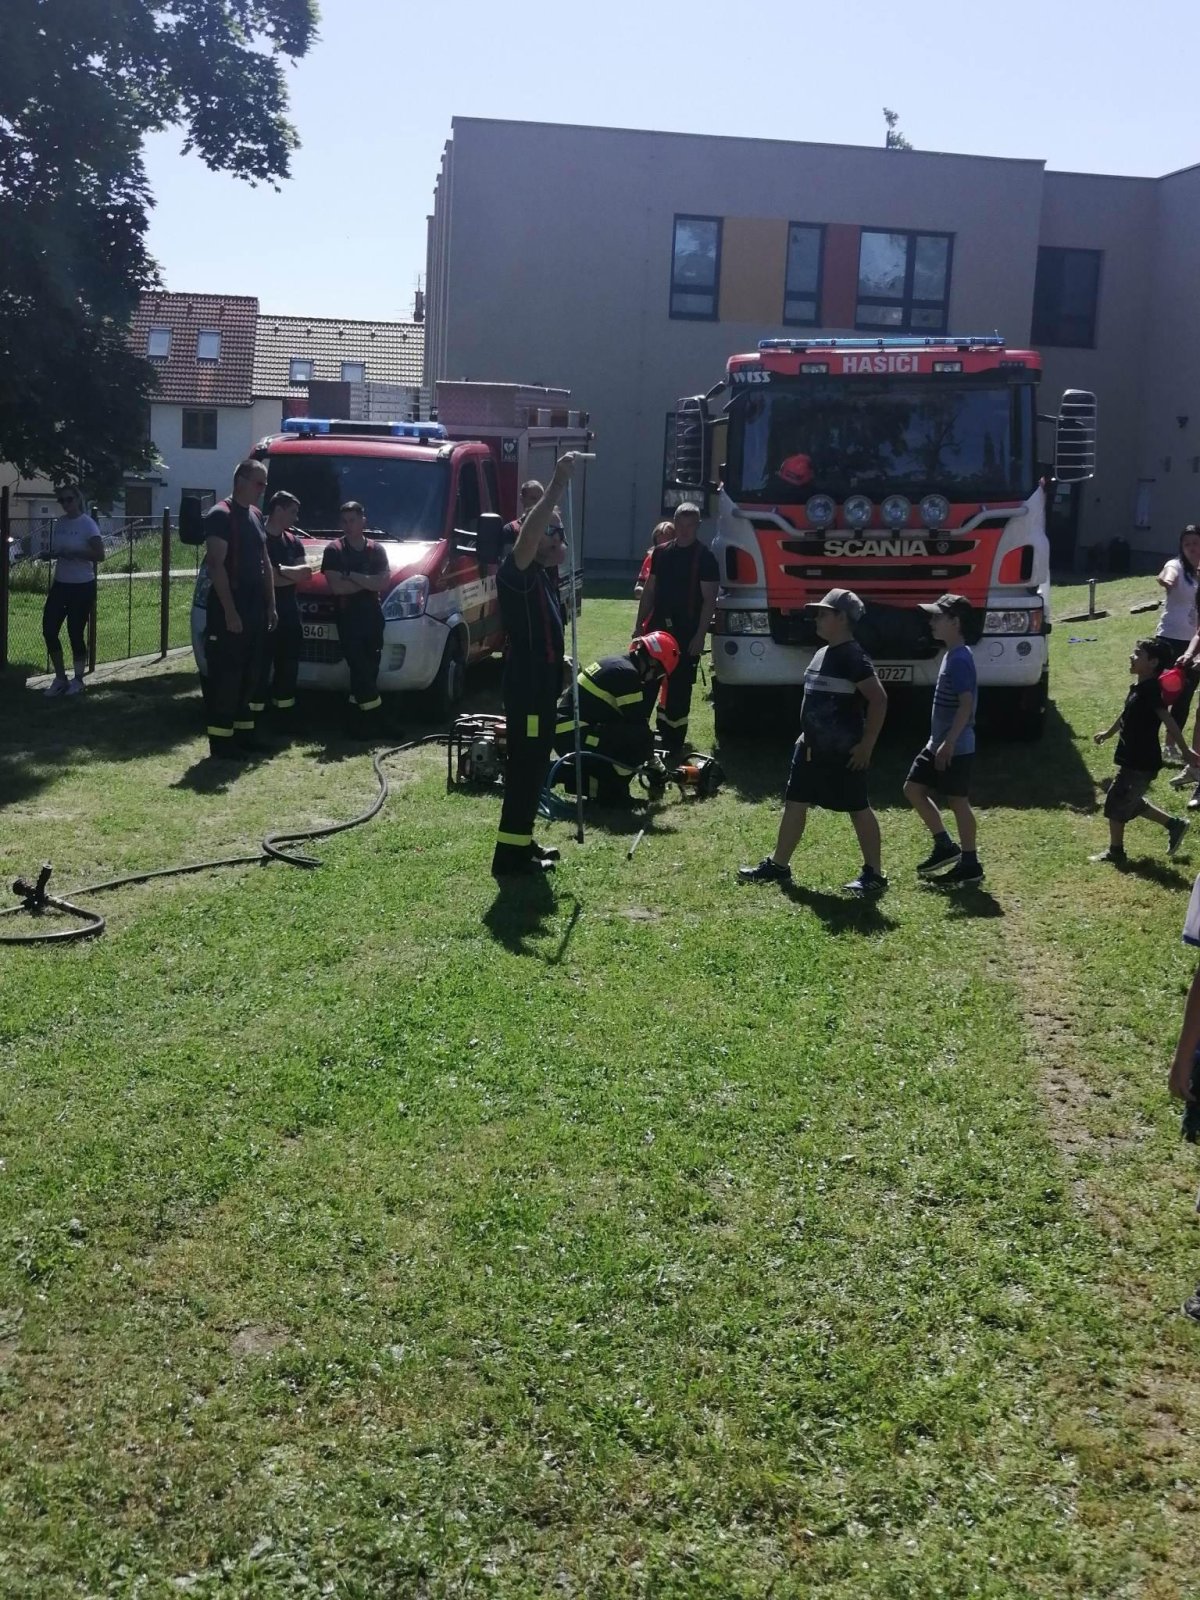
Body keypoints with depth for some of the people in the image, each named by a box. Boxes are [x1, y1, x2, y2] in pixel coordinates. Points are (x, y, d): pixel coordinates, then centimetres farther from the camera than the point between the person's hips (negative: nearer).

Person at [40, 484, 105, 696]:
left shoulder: (87, 524, -10)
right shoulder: (59, 523, 9)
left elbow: (99, 554, -15)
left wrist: (73, 553, -24)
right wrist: (52, 554, -2)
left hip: (82, 586, -6)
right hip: (60, 584, 6)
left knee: (76, 633, -1)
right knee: (49, 629, 1)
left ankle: (78, 680, 15)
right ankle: (60, 678, 15)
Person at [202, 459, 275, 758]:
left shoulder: (255, 516, 16)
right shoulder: (220, 515, -10)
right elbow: (216, 565, -17)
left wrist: (271, 604, 14)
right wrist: (230, 611, -21)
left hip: (256, 610, 8)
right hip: (228, 610, -8)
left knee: (251, 676, 11)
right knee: (226, 676, -6)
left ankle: (244, 734, 19)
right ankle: (221, 740, -2)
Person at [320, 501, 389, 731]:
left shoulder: (376, 549, 9)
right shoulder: (334, 549, 1)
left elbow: (382, 583, -5)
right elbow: (336, 586, -10)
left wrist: (351, 575, -10)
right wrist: (368, 581, -6)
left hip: (373, 617, 3)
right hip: (348, 617, -3)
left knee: (369, 668, 2)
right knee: (360, 667, -11)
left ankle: (363, 710, 9)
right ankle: (372, 709, -6)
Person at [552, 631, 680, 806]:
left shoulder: (615, 663, 15)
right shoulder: (626, 673, -15)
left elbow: (632, 719, 22)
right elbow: (638, 724, -12)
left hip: (564, 732, 10)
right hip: (575, 737, -10)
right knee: (640, 739, -15)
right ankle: (610, 792, -4)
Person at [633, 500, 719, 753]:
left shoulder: (705, 557, -6)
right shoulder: (661, 552, 9)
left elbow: (709, 600, -8)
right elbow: (649, 591, 14)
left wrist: (700, 635, -15)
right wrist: (639, 625, 9)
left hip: (686, 631, -4)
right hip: (658, 626, 5)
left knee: (679, 686, 1)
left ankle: (673, 741, 8)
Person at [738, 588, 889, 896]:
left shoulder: (852, 656, -17)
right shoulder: (823, 653, 12)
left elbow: (878, 699, -21)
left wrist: (867, 744, -19)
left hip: (844, 752, -10)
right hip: (813, 747, 10)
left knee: (858, 808, 0)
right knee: (795, 803, 12)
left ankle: (874, 874, 10)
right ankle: (778, 865, 21)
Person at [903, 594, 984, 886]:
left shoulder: (960, 659, -18)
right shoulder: (951, 655, 12)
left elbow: (966, 704, -24)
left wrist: (948, 743, -26)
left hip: (955, 748, -10)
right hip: (938, 744, 10)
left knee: (958, 802, -2)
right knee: (913, 788, 12)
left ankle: (970, 864, 8)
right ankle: (944, 845, 18)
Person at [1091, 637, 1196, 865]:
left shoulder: (1151, 690, -22)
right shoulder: (1140, 688, 8)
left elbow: (1169, 722, -24)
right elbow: (1127, 714, 26)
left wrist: (1186, 751, -26)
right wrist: (1109, 732, 41)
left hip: (1141, 763, -9)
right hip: (1133, 759, 9)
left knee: (1116, 803, 2)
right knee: (1132, 803, 20)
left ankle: (1115, 852, 15)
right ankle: (1174, 824, 28)